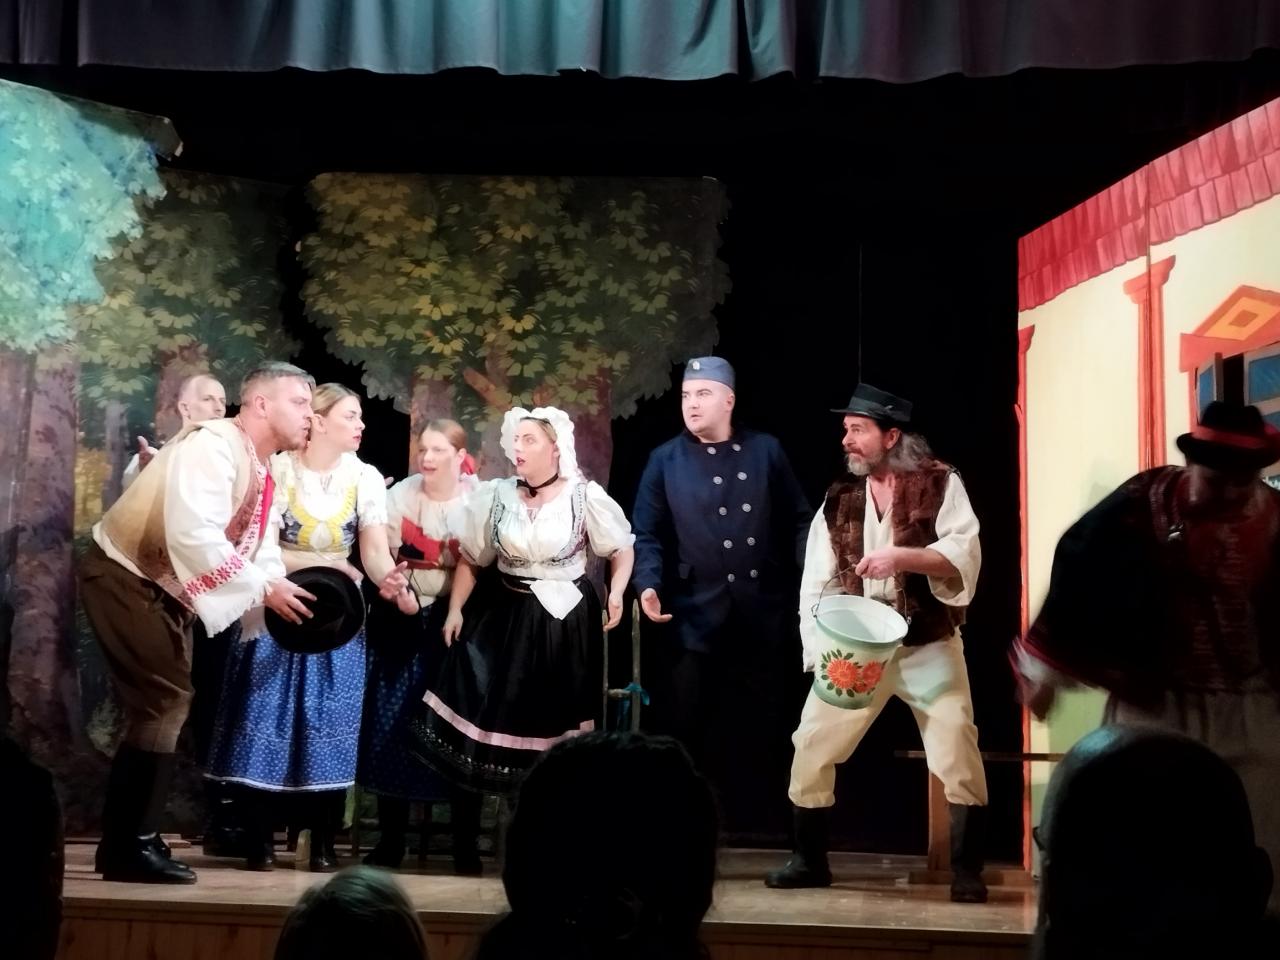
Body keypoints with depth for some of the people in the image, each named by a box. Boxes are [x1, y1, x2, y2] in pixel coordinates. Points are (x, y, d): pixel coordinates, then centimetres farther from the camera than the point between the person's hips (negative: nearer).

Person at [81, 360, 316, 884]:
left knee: (165, 705, 12)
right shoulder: (211, 445, -22)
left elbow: (260, 552, 8)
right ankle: (128, 847, -6)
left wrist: (282, 590, -12)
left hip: (165, 589, 10)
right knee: (162, 702, -13)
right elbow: (194, 537, -34)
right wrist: (263, 588, -27)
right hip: (124, 577, -10)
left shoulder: (261, 473, 7)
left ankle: (128, 840, 21)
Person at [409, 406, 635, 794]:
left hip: (568, 618, -2)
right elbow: (471, 559, 8)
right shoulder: (497, 496, -1)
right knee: (503, 710, 2)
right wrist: (455, 609, 1)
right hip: (510, 615, 3)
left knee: (559, 714, 6)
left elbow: (622, 549, 0)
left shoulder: (584, 496, -9)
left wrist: (616, 593, -16)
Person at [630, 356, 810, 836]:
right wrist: (648, 584, -15)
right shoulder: (666, 460, 4)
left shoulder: (766, 451, 7)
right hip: (693, 615, -1)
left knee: (764, 719, 9)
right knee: (686, 724, 2)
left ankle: (759, 813, 22)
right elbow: (647, 533, 1)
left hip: (763, 613, 1)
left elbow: (799, 521, 8)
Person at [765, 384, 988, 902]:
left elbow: (965, 554, -17)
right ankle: (809, 860, 17)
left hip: (928, 646, -3)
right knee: (812, 745, 2)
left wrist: (902, 556, -31)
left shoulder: (940, 483, -5)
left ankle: (967, 869, 5)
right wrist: (821, 651, -10)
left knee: (957, 753, -10)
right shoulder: (838, 499, 5)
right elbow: (816, 583, 1)